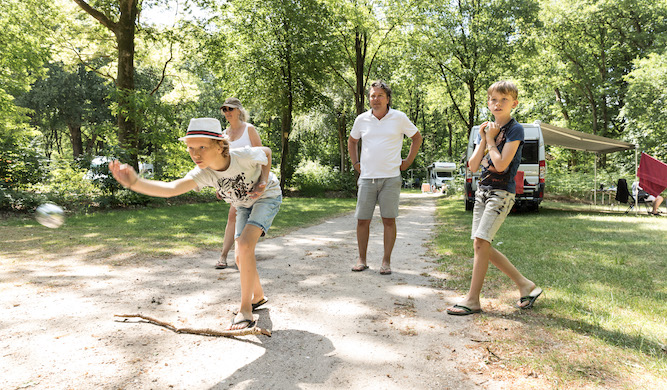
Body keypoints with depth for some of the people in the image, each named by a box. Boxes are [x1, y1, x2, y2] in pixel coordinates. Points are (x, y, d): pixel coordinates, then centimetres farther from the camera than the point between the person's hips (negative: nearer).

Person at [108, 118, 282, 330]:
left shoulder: (244, 156, -36)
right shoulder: (203, 173, -26)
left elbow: (267, 151, -12)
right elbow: (171, 188, -44)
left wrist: (263, 181, -23)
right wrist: (134, 182, -59)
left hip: (268, 196, -5)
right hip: (244, 205, 5)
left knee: (245, 245, -24)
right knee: (240, 256, 4)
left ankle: (245, 310, -13)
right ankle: (258, 297, 31)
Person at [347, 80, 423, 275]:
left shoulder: (399, 118, 1)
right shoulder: (362, 119, 7)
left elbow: (417, 138, 14)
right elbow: (351, 141, 24)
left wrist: (407, 161, 7)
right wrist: (355, 163, 14)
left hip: (391, 178, -2)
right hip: (367, 177, 2)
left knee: (389, 220, 0)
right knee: (362, 220, 2)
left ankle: (386, 261, 10)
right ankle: (362, 260, 15)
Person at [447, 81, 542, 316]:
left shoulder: (515, 130, -7)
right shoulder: (486, 129, 14)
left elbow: (500, 164, -18)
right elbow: (473, 166, 6)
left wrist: (490, 139, -7)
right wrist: (483, 139, -3)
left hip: (502, 193, -8)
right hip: (482, 191, 8)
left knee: (481, 243, -13)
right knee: (481, 246, 5)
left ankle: (472, 299, -3)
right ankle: (526, 285, 19)